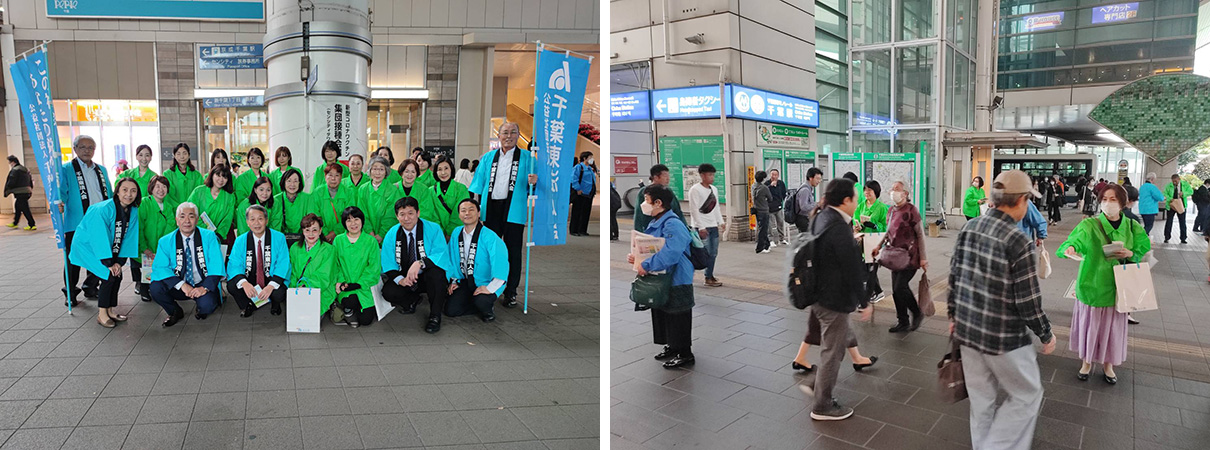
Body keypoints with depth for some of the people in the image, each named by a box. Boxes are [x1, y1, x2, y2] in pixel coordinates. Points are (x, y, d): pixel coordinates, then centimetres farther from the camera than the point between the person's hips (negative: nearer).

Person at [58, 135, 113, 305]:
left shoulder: (101, 169, 15)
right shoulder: (66, 169, -1)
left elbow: (109, 195, 19)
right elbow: (61, 192, -11)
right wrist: (60, 204, -32)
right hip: (76, 223, -5)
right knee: (73, 259, 2)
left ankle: (91, 289, 27)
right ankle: (70, 293, 15)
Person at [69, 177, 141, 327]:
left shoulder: (133, 211, -7)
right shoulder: (103, 209, -27)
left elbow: (128, 238, -3)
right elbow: (99, 238, -26)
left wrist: (119, 262, -10)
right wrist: (109, 263, -22)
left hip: (108, 249, 7)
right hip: (88, 246, -7)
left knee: (118, 276, -4)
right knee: (109, 276, -17)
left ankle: (109, 311, 12)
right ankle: (101, 314, -7)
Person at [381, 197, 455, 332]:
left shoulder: (433, 229, -10)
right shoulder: (391, 235, -1)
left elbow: (442, 255, -24)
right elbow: (388, 265, -3)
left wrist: (420, 263, -41)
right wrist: (400, 279, -25)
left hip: (431, 278, -3)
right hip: (405, 279, 3)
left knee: (434, 270, -37)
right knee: (388, 292, -26)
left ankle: (435, 316, -20)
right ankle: (412, 301, 10)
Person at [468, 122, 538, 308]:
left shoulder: (526, 158, 7)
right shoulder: (488, 157, 15)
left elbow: (531, 188, 4)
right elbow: (478, 184, 13)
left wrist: (533, 182, -19)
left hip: (513, 210, -2)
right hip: (491, 209, 2)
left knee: (513, 251, 2)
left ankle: (510, 293, 13)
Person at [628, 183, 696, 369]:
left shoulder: (673, 225, -24)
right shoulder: (654, 223, 8)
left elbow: (670, 254, -35)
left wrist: (646, 265, -30)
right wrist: (635, 256, -4)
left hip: (677, 283, -10)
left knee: (677, 319, 2)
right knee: (662, 316, 20)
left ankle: (685, 354, 17)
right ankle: (672, 347, 36)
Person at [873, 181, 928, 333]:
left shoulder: (910, 210, -11)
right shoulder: (892, 210, 10)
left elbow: (920, 234, -11)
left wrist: (923, 258, -14)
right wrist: (879, 246, 13)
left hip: (910, 257, -7)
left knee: (900, 287, -12)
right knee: (896, 290, 8)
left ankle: (917, 314, 11)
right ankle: (903, 322, 18)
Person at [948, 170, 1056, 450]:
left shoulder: (969, 228, -1)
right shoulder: (1017, 240, -20)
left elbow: (954, 278, 7)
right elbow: (1028, 299, -16)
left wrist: (953, 315, 19)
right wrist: (1046, 334, -1)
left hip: (967, 330, 6)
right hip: (1004, 337, -6)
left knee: (981, 399, 18)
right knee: (1027, 395, 15)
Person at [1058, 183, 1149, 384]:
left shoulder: (1132, 228, 0)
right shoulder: (1090, 225, -11)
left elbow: (1144, 251, 9)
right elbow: (1076, 238, -26)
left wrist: (1130, 254, -14)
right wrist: (1070, 248, -49)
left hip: (1117, 286, 2)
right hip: (1092, 283, -2)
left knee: (1112, 326, 13)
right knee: (1090, 324, 9)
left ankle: (1107, 363, 33)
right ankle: (1087, 361, 30)